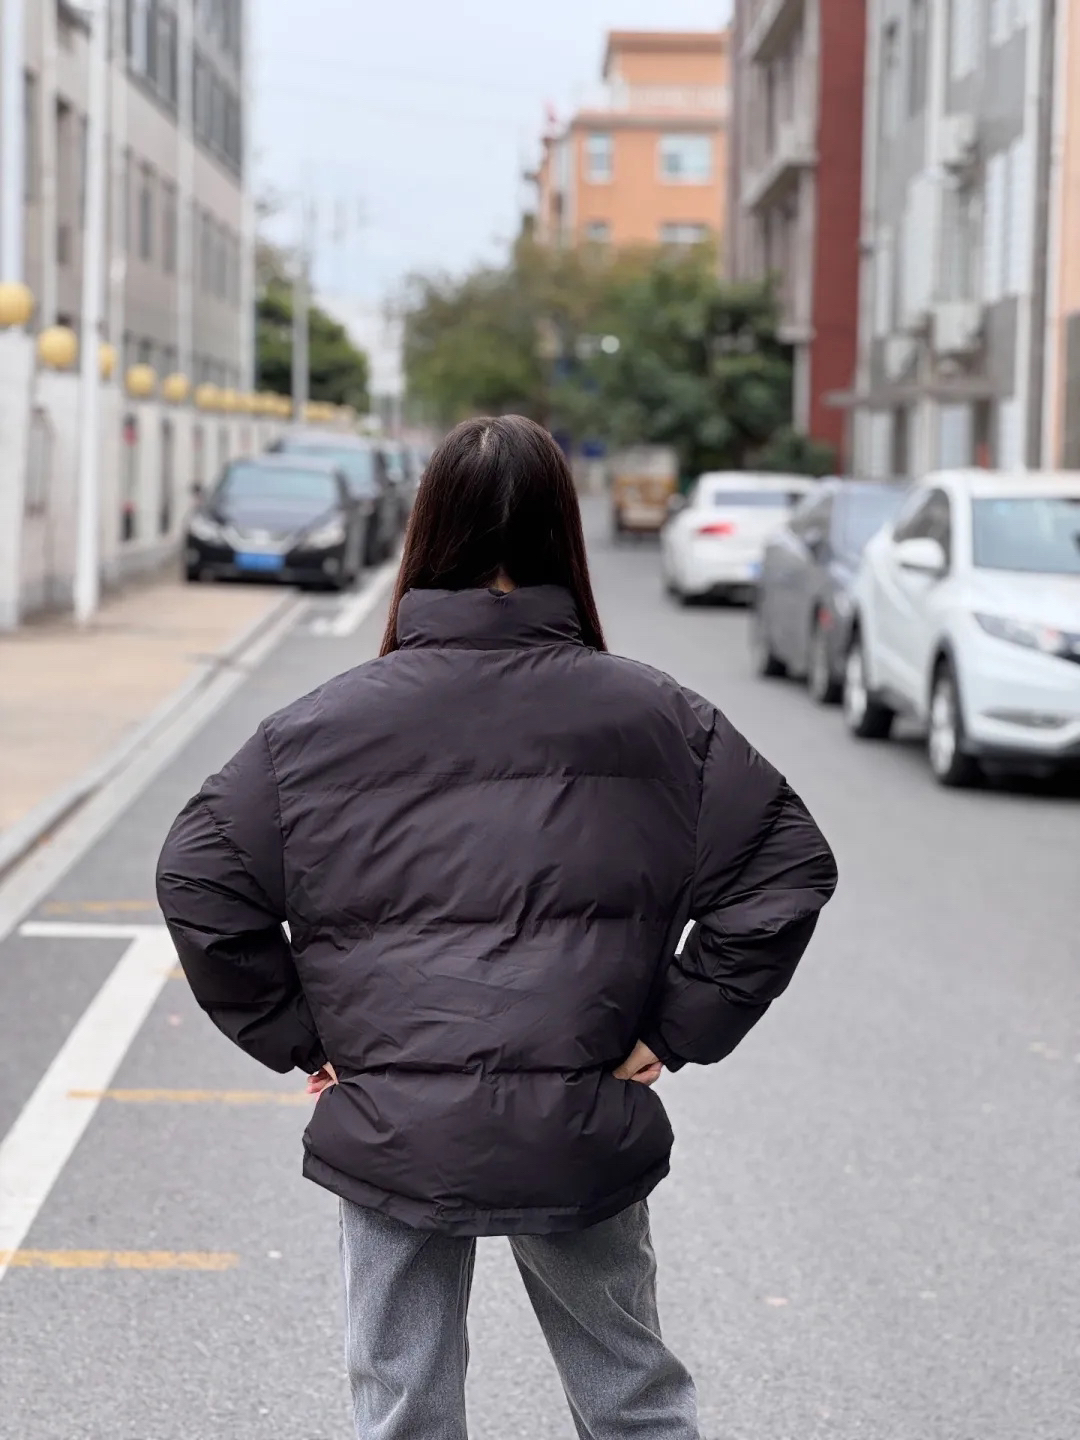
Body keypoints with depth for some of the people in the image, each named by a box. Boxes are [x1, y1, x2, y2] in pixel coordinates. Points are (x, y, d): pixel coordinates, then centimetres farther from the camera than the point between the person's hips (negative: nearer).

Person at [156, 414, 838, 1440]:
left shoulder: (326, 723, -1)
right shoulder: (654, 719, 0)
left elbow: (200, 879, -2)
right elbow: (788, 866, -1)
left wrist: (296, 1037, 4)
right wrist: (677, 1034, 1)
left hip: (391, 1134, 0)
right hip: (585, 1138, 1)